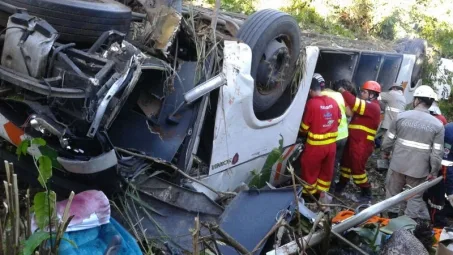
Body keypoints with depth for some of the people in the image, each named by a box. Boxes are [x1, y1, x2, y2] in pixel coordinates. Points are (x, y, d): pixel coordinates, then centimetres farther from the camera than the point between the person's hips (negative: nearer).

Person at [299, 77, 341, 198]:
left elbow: (304, 127, -10)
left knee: (310, 169, 12)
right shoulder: (333, 102, -1)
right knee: (327, 170, 19)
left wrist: (305, 132, 12)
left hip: (315, 144, -6)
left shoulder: (311, 103, -18)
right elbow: (338, 120, 11)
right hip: (331, 143, 6)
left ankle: (309, 193, 23)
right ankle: (322, 192, 32)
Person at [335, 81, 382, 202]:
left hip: (362, 144, -10)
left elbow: (355, 104, -29)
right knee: (345, 163, 20)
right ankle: (341, 185, 38)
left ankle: (366, 193, 13)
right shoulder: (365, 105, 16)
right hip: (353, 141, 10)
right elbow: (352, 106, 13)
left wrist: (344, 92, -19)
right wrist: (343, 96, -1)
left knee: (357, 168, -3)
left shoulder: (373, 107, -17)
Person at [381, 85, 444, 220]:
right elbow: (437, 153, -8)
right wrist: (434, 171, 3)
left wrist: (386, 151, 20)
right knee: (416, 196, 15)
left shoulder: (401, 116, -6)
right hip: (419, 169, -1)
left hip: (398, 164, 1)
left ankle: (392, 216, 31)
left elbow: (389, 139, 0)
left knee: (393, 191, 19)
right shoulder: (438, 125, -7)